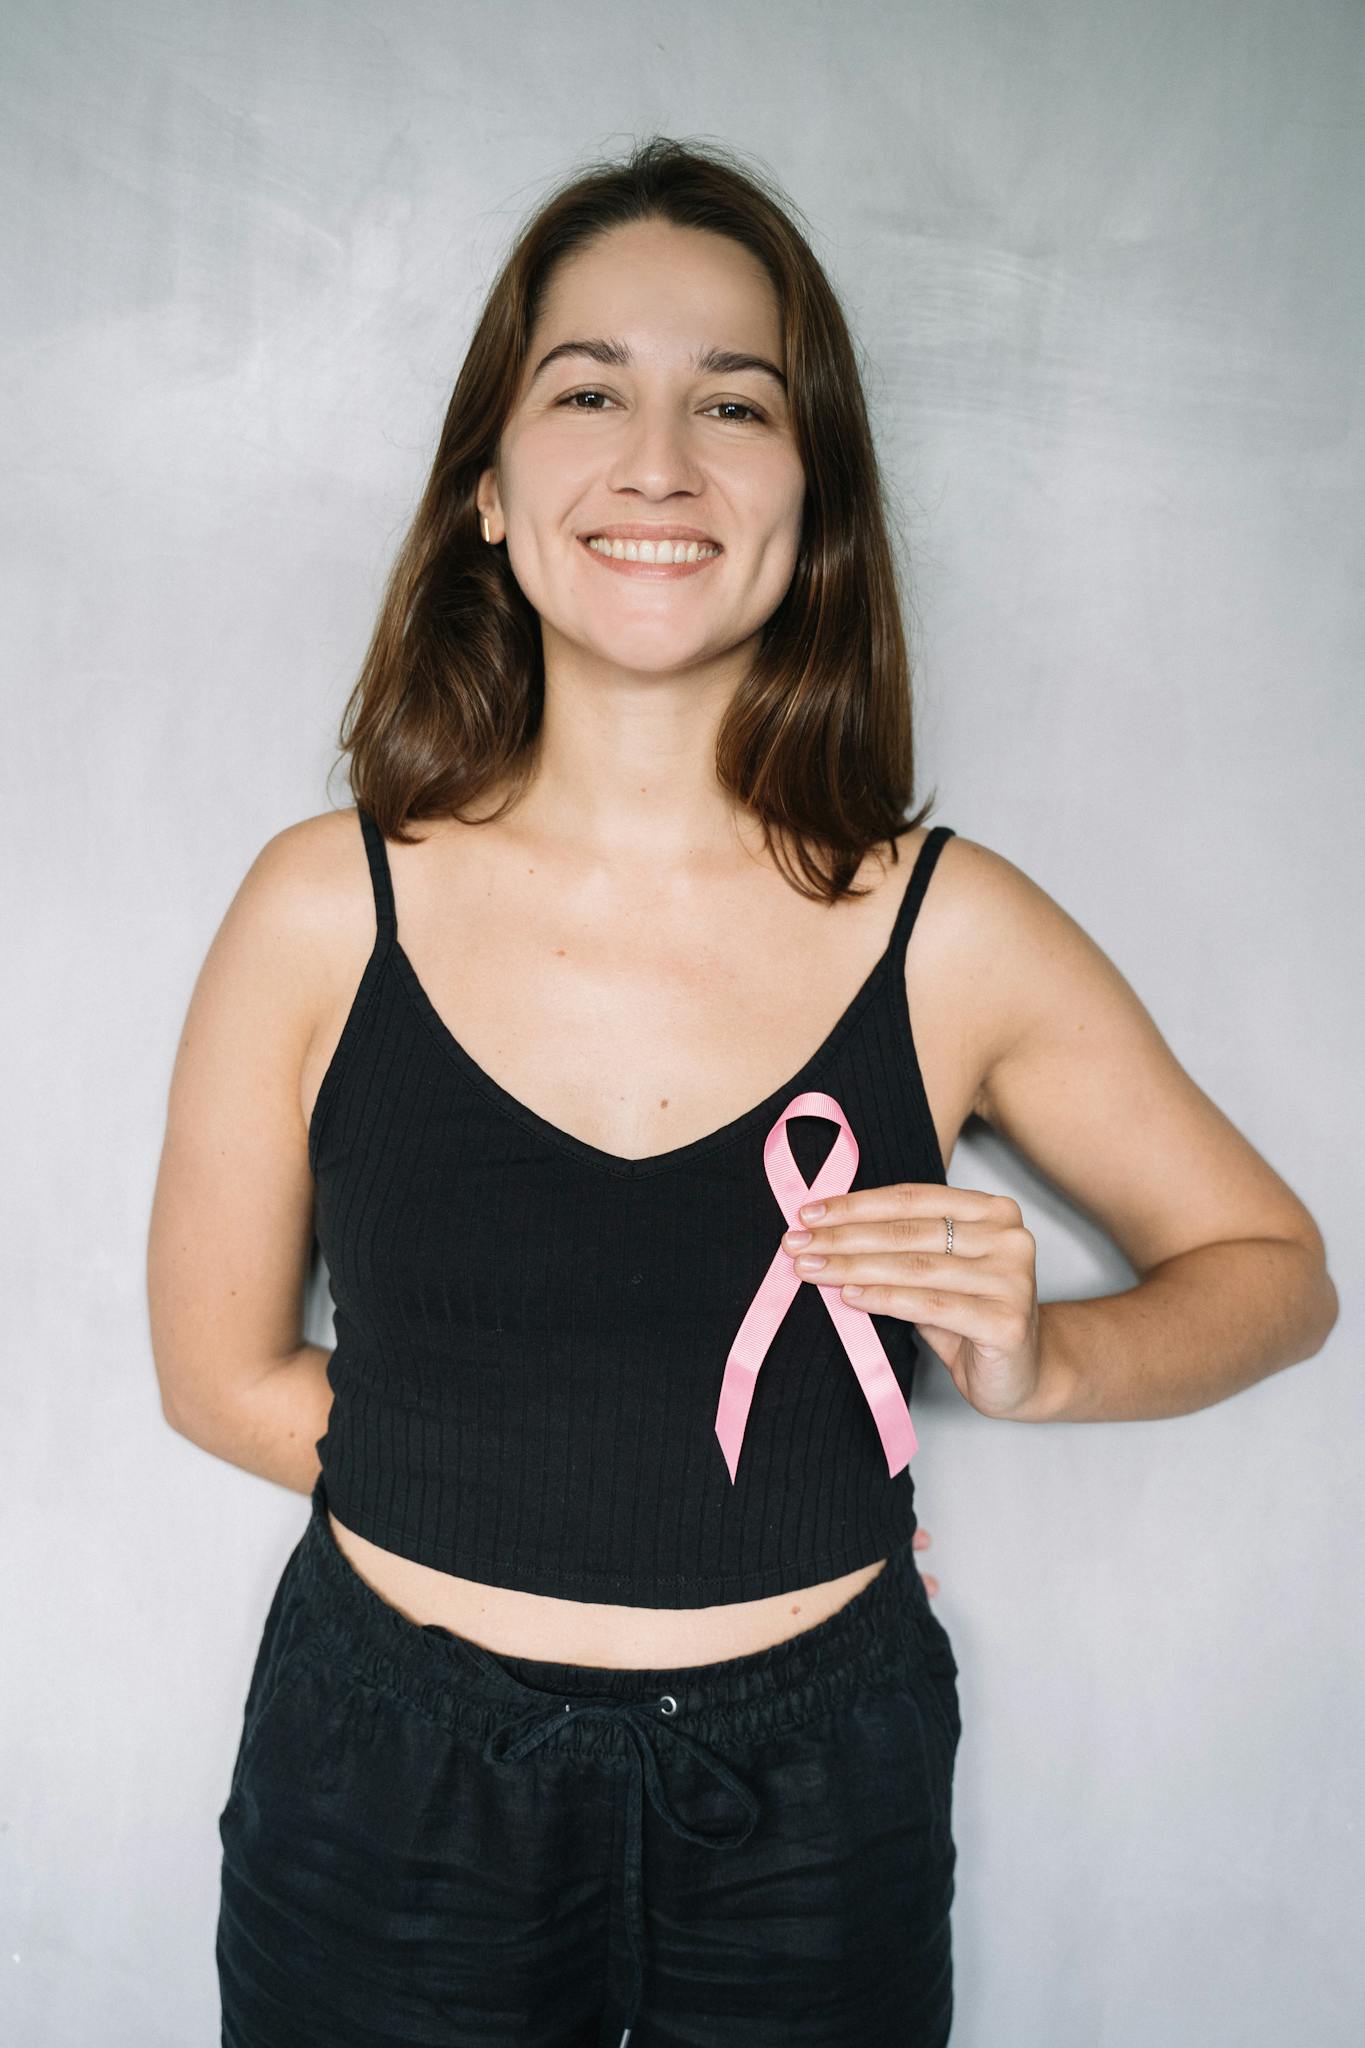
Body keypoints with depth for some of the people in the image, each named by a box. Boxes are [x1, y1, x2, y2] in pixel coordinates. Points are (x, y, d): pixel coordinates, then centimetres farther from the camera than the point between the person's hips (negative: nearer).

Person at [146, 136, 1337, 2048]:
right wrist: (549, 1509, -7)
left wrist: (1039, 1361, -18)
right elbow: (221, 1369, -2)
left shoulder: (951, 934, -11)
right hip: (393, 1798, 0)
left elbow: (1273, 1265, 1)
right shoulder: (325, 910, -12)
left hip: (817, 1803, 1)